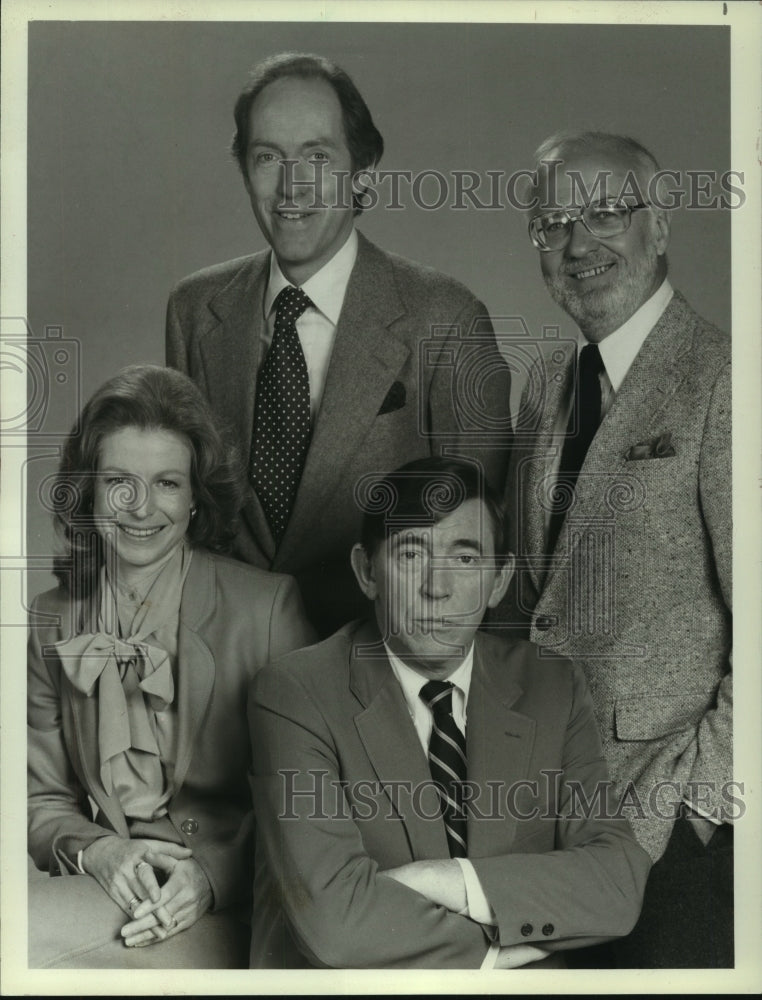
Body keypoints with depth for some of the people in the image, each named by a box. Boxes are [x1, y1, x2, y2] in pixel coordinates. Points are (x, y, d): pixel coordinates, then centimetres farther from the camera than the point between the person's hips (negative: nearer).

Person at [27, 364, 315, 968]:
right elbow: (43, 799, 12)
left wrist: (213, 871, -16)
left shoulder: (269, 605, -2)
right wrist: (96, 852, -10)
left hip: (224, 920, -4)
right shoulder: (51, 623, 11)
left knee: (29, 926, -28)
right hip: (98, 890, 4)